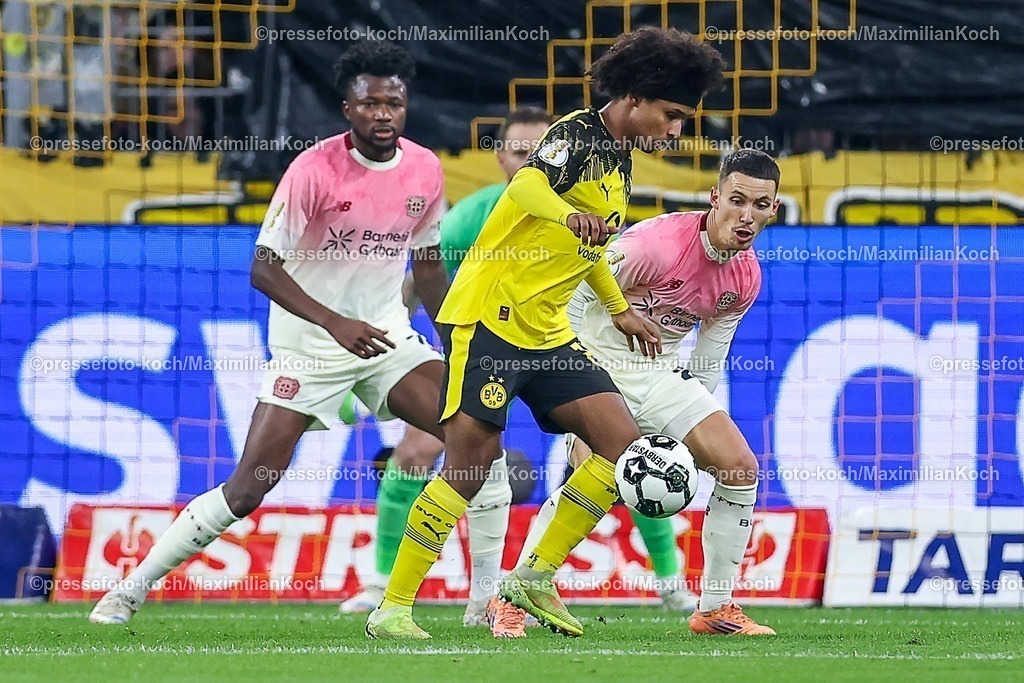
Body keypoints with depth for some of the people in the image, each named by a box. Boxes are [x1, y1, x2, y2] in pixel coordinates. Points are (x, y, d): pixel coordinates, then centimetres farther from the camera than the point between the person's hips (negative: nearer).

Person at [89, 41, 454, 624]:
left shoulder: (426, 170, -2)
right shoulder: (314, 171, -17)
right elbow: (264, 268, -19)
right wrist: (335, 323, -31)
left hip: (388, 335, 4)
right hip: (310, 346, -4)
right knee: (248, 488, -10)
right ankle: (133, 588, 3)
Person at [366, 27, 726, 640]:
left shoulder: (619, 163, 15)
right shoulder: (581, 135, -12)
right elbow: (528, 185, -34)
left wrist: (620, 310, 35)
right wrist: (570, 214, -54)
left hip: (547, 334, 9)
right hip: (488, 318, -9)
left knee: (623, 441, -3)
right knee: (471, 463, -13)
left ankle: (536, 578, 5)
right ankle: (392, 608, -5)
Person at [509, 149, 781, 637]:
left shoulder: (746, 277, -1)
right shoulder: (657, 244, -25)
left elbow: (708, 363, 12)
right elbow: (574, 296, -17)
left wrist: (689, 436, 12)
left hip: (662, 374, 7)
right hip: (602, 365, -7)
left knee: (740, 467, -5)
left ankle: (715, 608, 7)